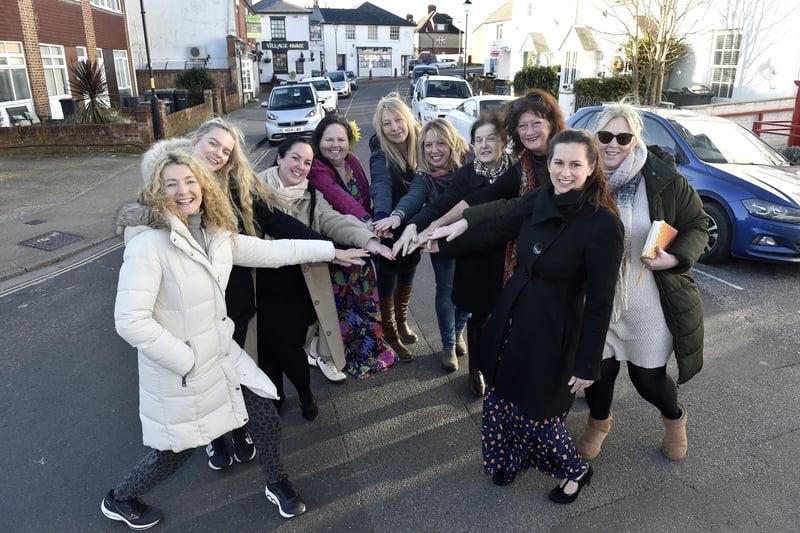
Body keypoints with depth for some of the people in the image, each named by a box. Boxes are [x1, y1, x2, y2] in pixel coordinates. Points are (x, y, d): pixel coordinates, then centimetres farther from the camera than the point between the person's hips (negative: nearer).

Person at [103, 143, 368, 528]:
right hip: (177, 368, -6)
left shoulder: (215, 232, -1)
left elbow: (269, 250, 6)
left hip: (221, 353, 7)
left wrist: (331, 250, 7)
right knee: (175, 452, 13)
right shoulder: (148, 242, -25)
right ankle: (118, 499, 44)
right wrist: (185, 360, -19)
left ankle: (277, 484, 40)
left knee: (265, 417, 11)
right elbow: (130, 321, -27)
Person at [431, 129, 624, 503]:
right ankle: (511, 459, 47)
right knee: (501, 398, 19)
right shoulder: (538, 201, -4)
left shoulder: (603, 224, -20)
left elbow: (600, 301, -17)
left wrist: (587, 364, -12)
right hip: (512, 315, 6)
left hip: (553, 331, -6)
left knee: (537, 410, 9)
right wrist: (443, 245, 17)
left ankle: (575, 471, 39)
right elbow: (494, 231, 9)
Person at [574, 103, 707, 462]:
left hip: (650, 302, -2)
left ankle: (674, 418, 46)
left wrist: (675, 258, -19)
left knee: (648, 377, 10)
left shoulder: (662, 178, -12)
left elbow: (698, 225, -2)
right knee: (599, 369, 12)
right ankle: (598, 421, 45)